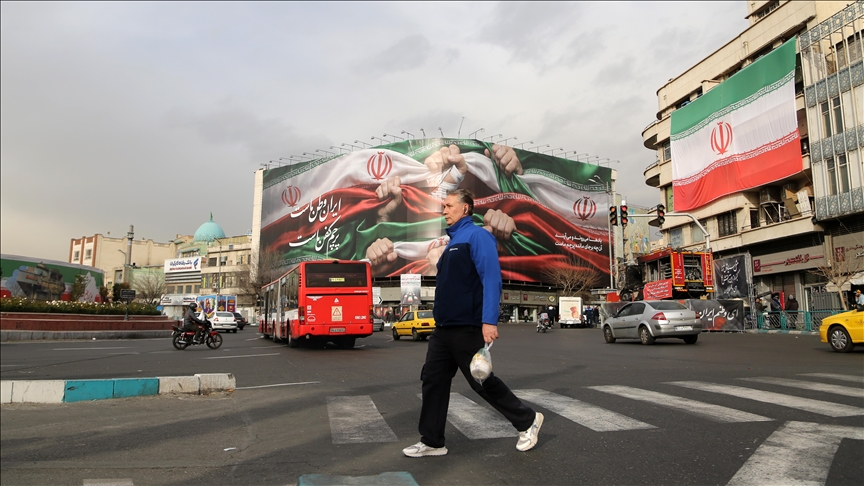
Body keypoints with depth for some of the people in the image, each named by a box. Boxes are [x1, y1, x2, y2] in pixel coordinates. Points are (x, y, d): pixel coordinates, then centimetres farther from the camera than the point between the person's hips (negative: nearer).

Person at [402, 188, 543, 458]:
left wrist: (489, 321, -29)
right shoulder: (453, 241, 16)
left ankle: (528, 421, 23)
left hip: (467, 329, -9)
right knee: (433, 380, 8)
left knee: (482, 382, 3)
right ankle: (432, 441, 19)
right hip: (443, 328, 9)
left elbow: (491, 279, -22)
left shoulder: (477, 236, -12)